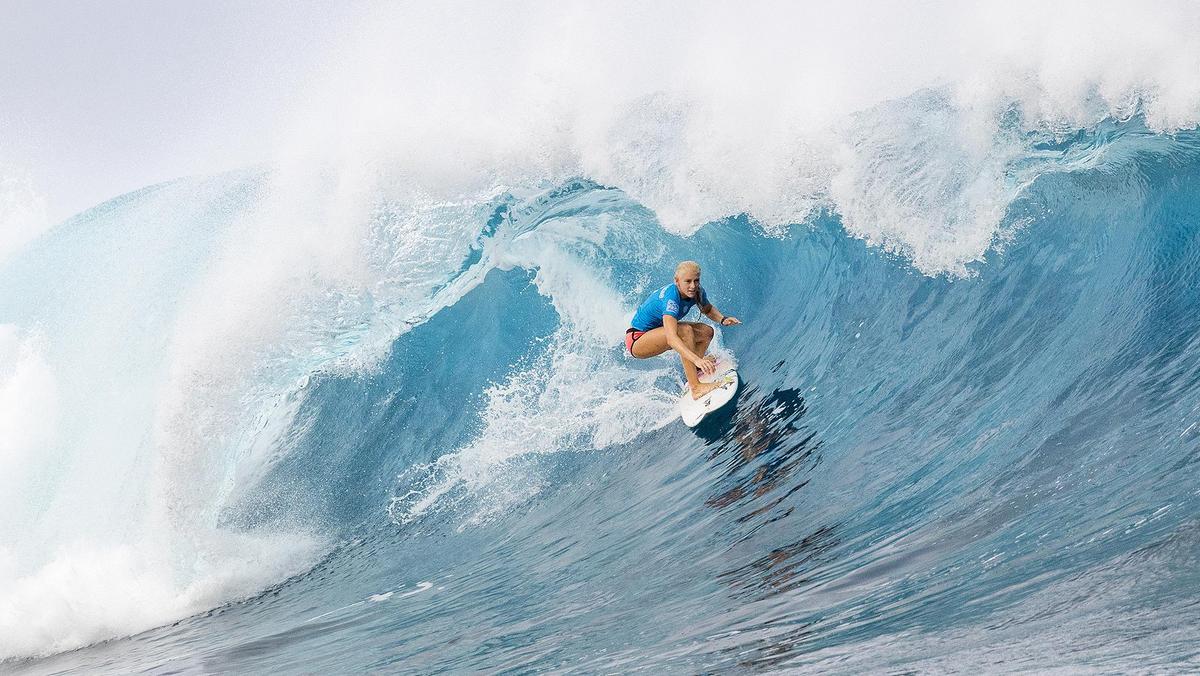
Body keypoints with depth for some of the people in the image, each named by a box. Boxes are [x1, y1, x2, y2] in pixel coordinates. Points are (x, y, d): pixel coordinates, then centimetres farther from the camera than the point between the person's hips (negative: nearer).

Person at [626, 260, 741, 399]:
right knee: (684, 330, -31)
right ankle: (696, 387, -33)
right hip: (637, 340, -9)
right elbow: (671, 338, -47)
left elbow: (708, 309, 13)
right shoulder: (671, 297, -35)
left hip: (657, 333, 9)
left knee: (706, 332, 1)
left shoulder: (697, 292, -11)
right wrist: (697, 359, -57)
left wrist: (722, 319, -10)